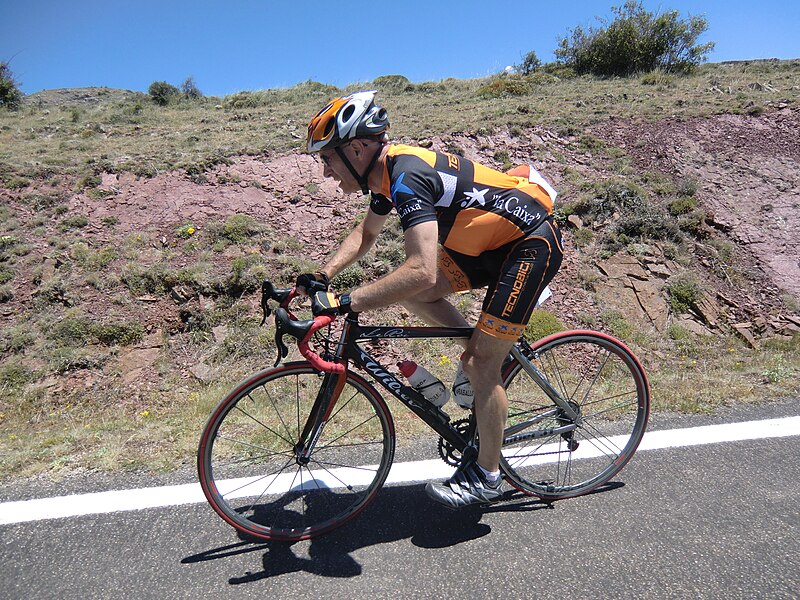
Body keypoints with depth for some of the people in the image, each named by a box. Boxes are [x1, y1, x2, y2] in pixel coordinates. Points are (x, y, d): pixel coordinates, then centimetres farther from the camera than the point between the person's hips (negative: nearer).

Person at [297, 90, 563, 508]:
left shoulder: (407, 176, -27)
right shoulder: (388, 169, 2)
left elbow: (421, 271, -39)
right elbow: (366, 233, 17)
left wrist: (344, 303, -35)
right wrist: (322, 277, 4)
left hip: (531, 243, -9)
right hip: (493, 239, 9)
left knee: (480, 364, -8)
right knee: (411, 293, 0)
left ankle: (486, 477, 10)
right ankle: (481, 346, 17)